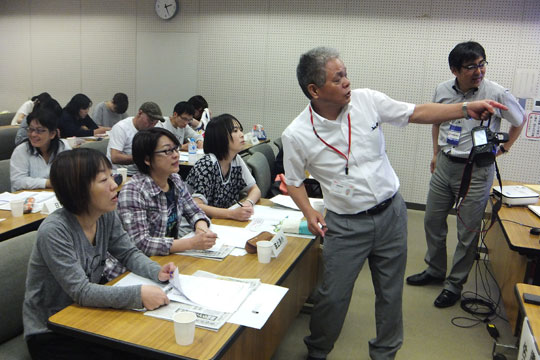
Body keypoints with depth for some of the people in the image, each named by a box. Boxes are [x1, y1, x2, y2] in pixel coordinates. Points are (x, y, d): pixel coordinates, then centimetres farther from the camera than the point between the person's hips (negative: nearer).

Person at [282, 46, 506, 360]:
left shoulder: (367, 100, -8)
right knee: (333, 296, 4)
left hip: (391, 213, 3)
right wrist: (308, 211, -16)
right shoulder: (296, 135, -13)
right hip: (346, 225, -3)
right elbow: (294, 181, 1)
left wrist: (466, 109, -8)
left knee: (391, 292, 15)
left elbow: (416, 113, 1)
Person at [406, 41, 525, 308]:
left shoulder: (497, 93, -13)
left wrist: (504, 148, 3)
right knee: (432, 221, 15)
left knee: (468, 232, 3)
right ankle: (435, 270, 36)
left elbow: (520, 120, 6)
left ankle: (455, 284, 21)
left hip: (476, 170, -4)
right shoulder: (443, 90, -1)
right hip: (445, 165, 5)